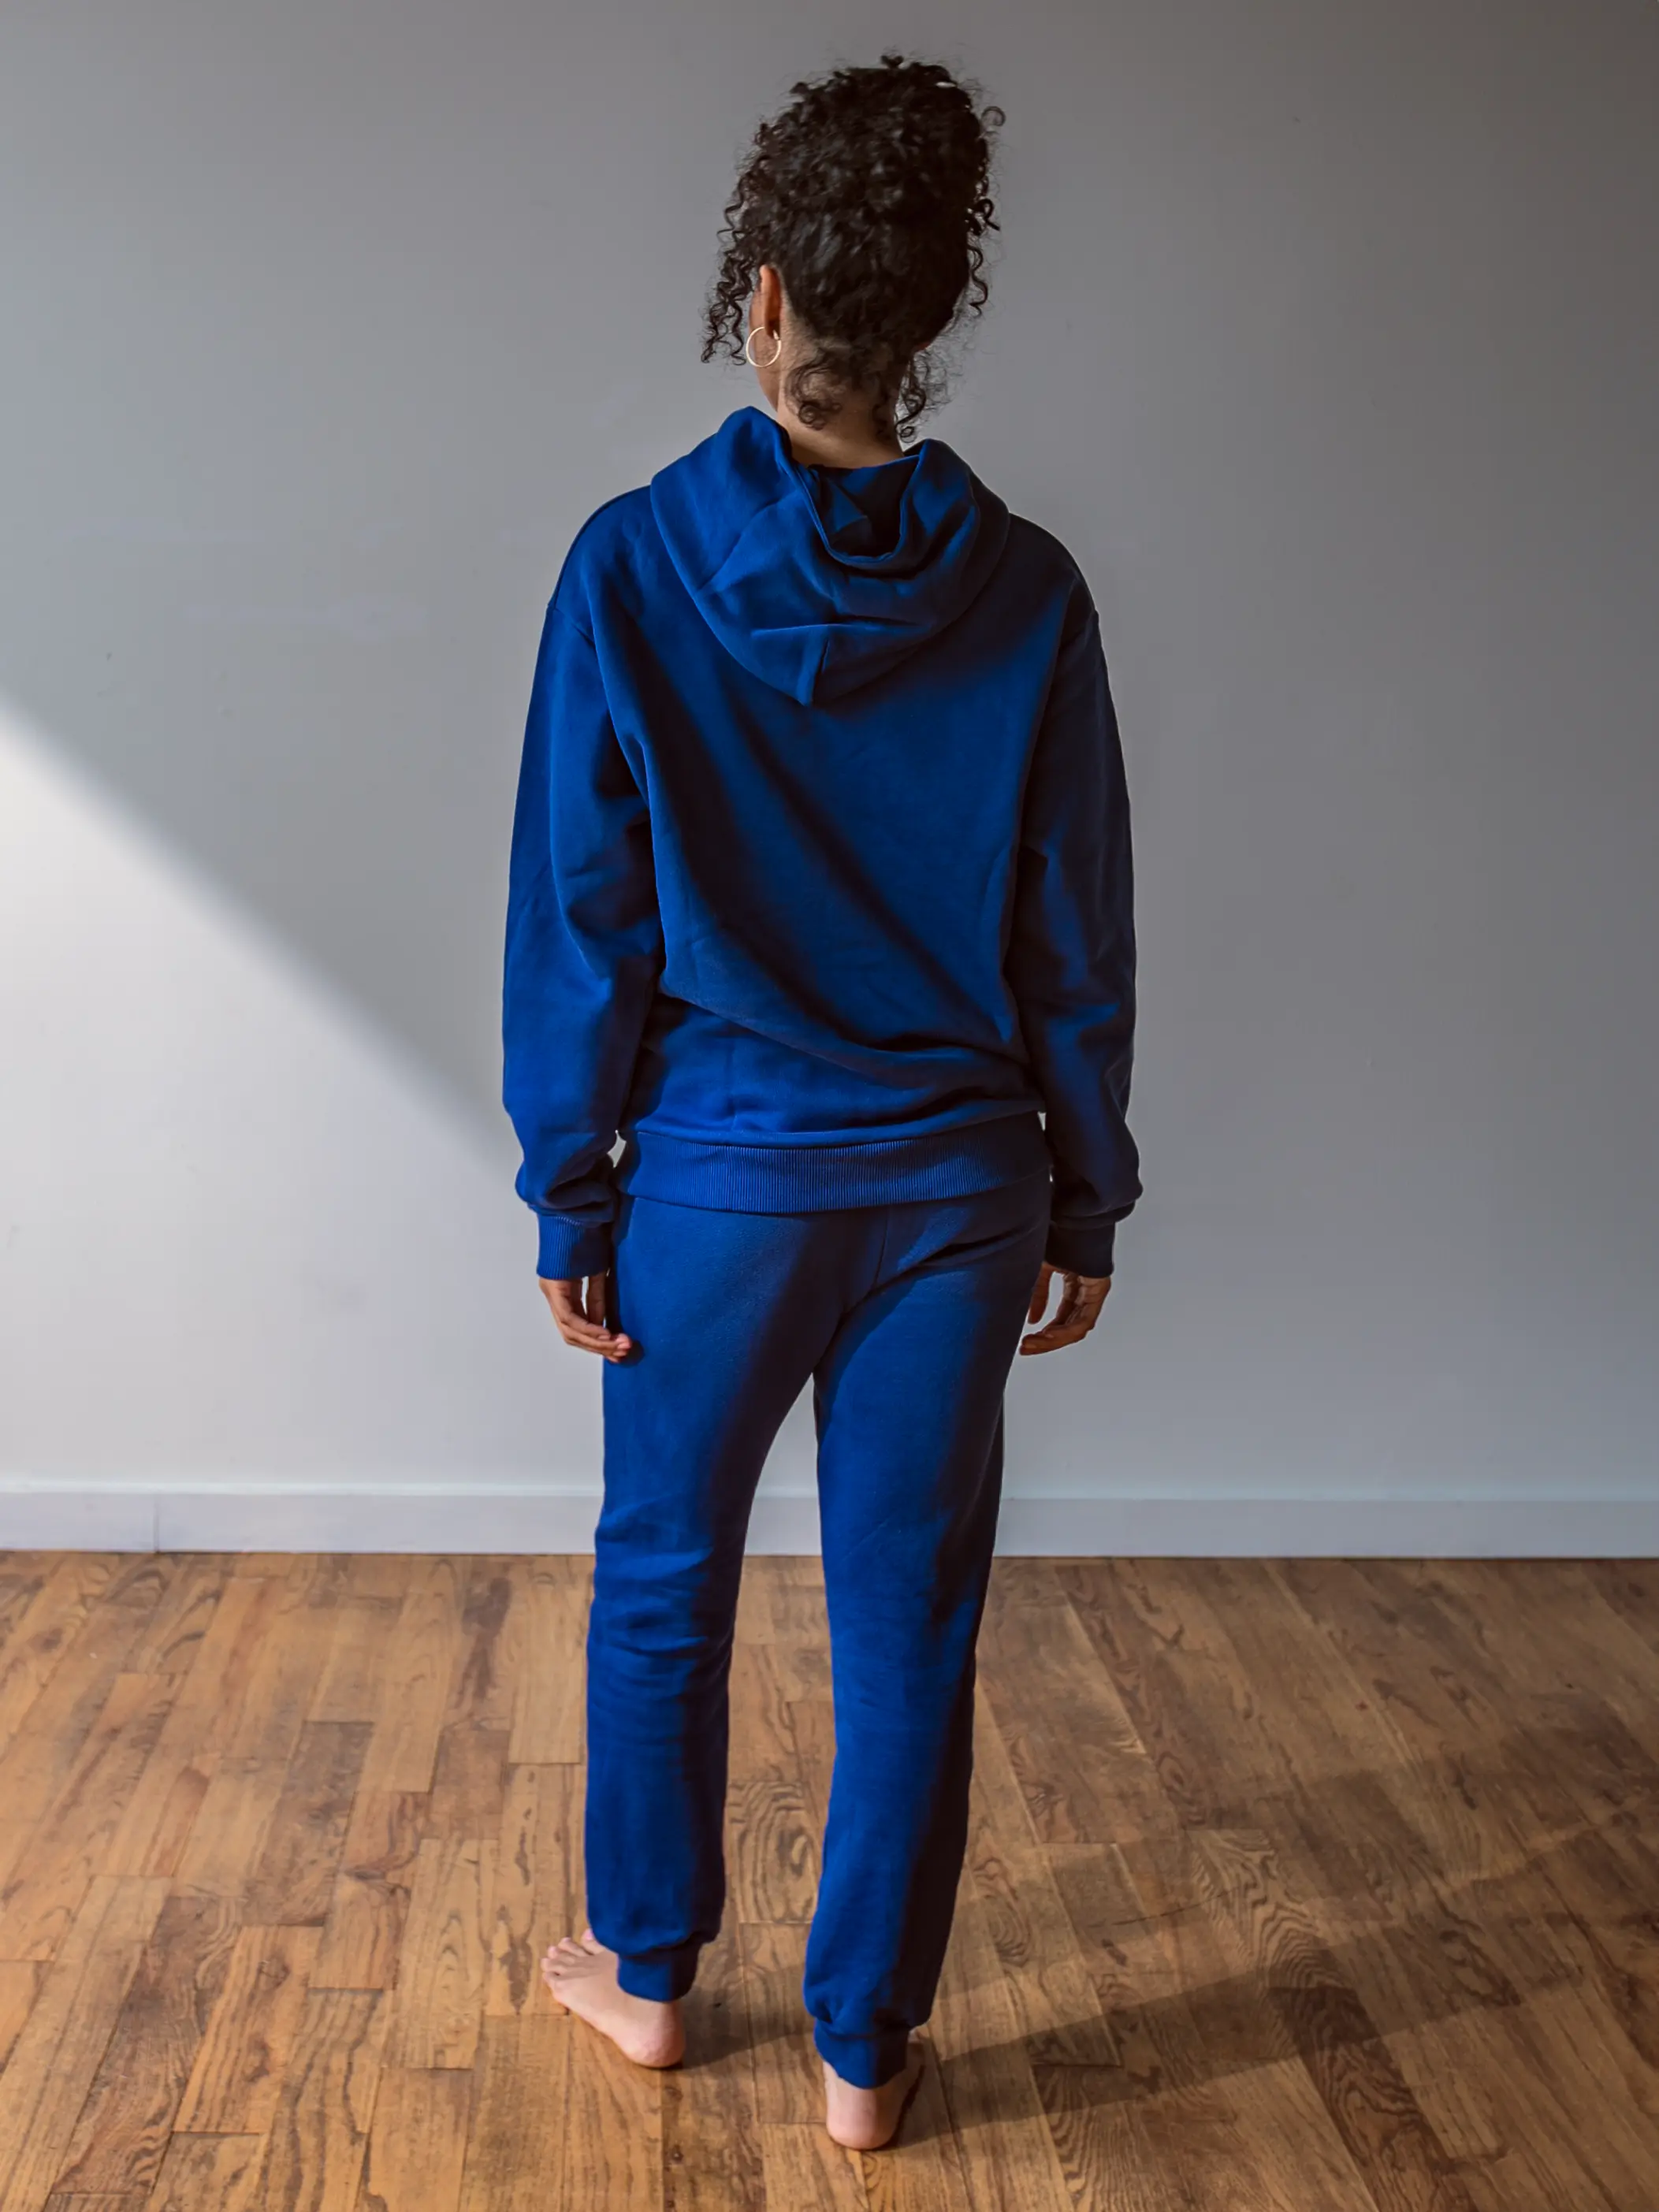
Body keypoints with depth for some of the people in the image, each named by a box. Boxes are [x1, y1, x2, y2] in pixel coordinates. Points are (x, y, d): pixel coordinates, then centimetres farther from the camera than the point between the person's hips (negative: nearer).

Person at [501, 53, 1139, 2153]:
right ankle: (865, 2046, 25)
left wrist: (570, 1194, 1)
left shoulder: (633, 566, -10)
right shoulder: (1024, 592, -6)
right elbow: (1079, 940, -1)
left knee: (660, 1585, 19)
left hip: (718, 1176, -1)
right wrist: (1085, 1197, 9)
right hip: (954, 1184, 1)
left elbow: (576, 918, -8)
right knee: (906, 1625, 11)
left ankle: (646, 1973, 36)